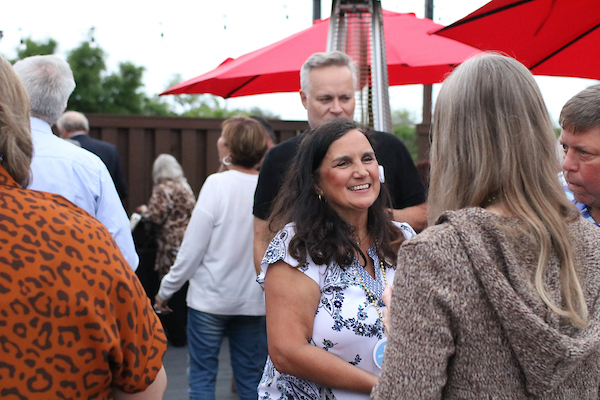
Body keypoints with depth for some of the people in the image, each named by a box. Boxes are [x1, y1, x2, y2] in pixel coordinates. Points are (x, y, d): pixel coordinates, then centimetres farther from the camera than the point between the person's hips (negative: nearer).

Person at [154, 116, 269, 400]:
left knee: (202, 375, 10)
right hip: (253, 299, 4)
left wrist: (166, 290, -1)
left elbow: (192, 248, -13)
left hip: (210, 298, -3)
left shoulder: (218, 184, -15)